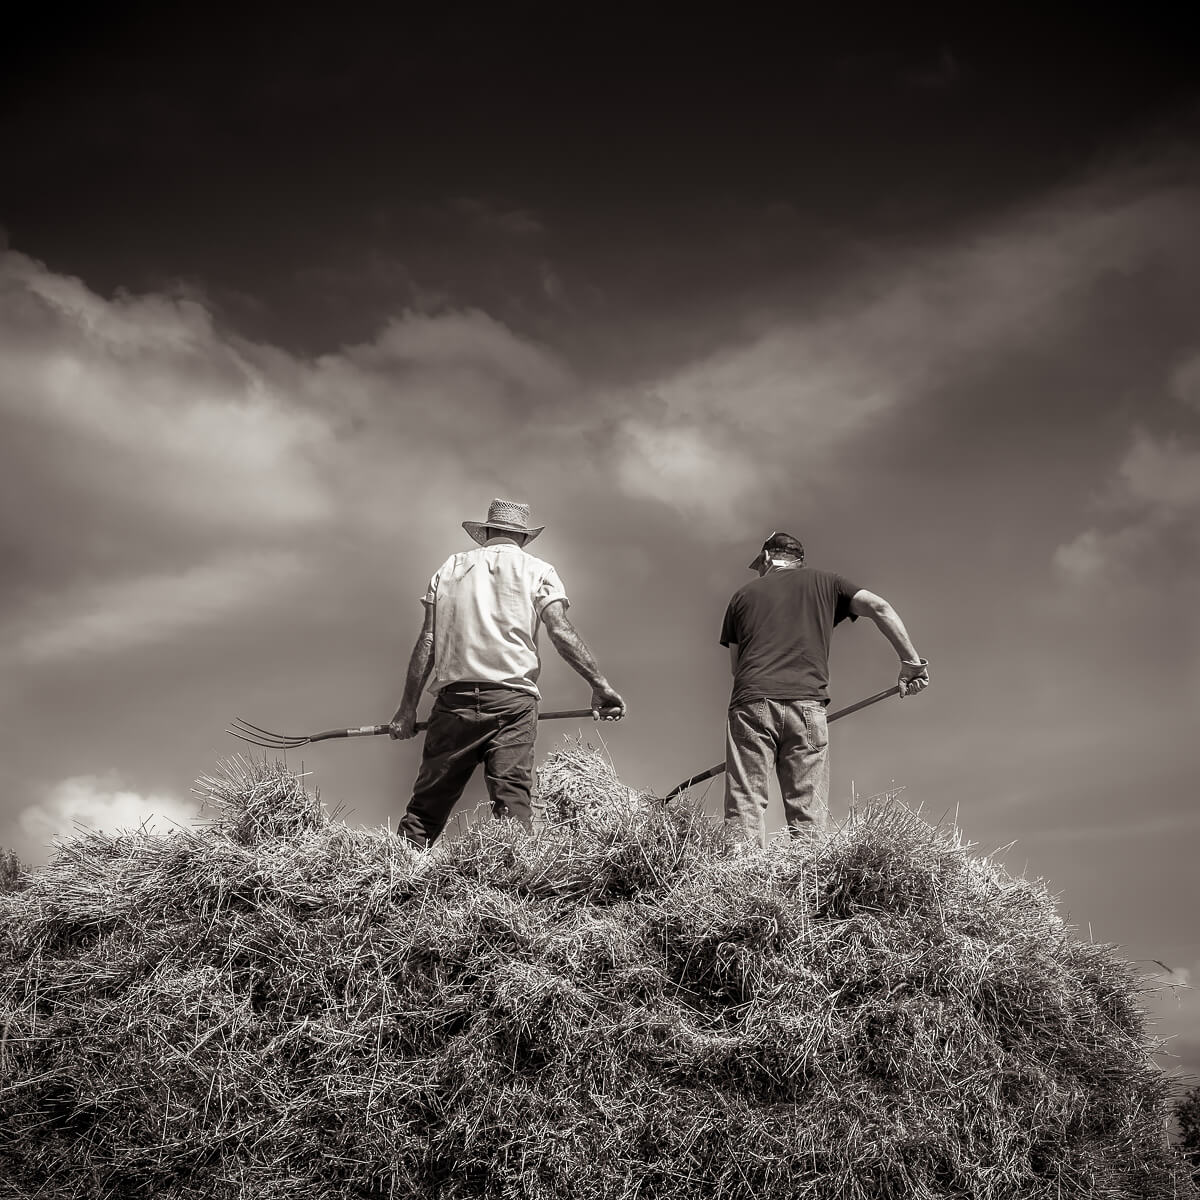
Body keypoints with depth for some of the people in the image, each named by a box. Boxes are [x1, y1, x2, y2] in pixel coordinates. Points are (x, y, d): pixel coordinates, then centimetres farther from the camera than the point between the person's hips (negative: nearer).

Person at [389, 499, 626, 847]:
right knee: (512, 798, -6)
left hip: (454, 697, 2)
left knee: (429, 801, 3)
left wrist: (408, 708, 11)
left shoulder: (450, 567, 18)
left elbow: (427, 642, 11)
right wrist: (600, 685, -4)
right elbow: (561, 631, -3)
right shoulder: (537, 571, 12)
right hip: (512, 697, -2)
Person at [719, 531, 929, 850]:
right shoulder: (823, 582, 22)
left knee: (744, 808, -6)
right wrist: (911, 661, 8)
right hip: (806, 704, 0)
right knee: (808, 818, -2)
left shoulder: (743, 594, 24)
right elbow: (879, 607, 8)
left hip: (750, 702, 0)